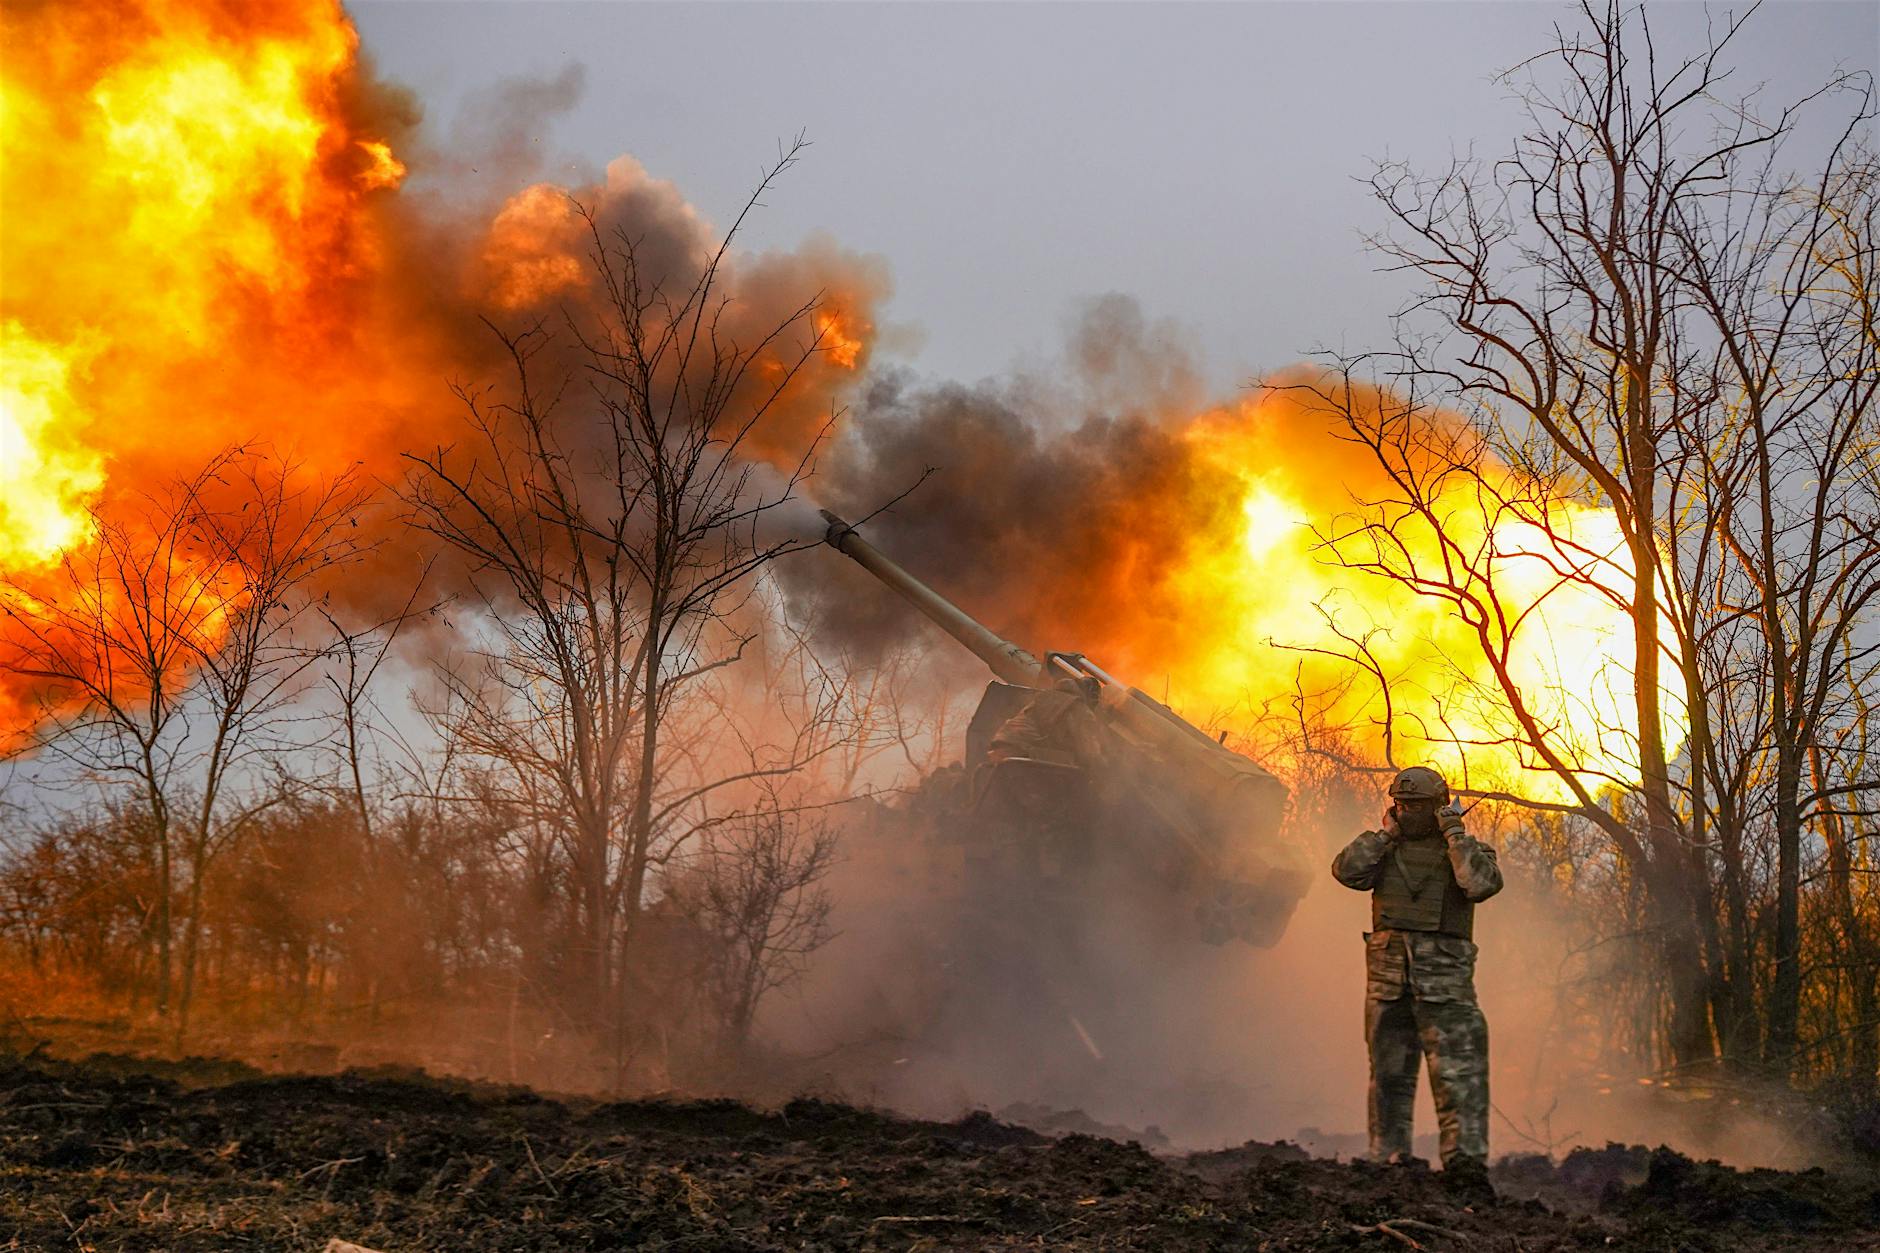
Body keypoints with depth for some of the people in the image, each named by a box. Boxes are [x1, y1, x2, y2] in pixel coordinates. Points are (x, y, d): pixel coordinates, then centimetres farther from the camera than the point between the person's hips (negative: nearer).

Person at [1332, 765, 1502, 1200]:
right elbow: (1347, 871, -4)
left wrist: (1454, 832, -9)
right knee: (1389, 1074, 7)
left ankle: (1466, 1162, -11)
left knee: (1459, 1073, -10)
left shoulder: (1467, 849, 5)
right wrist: (1385, 833, -1)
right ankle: (1388, 1163, 12)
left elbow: (1482, 884, -16)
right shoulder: (1385, 849, 14)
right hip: (1387, 976, 4)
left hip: (1444, 976, -3)